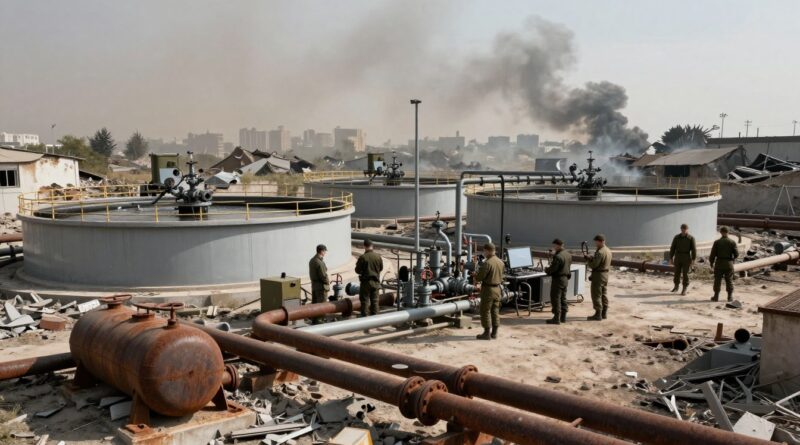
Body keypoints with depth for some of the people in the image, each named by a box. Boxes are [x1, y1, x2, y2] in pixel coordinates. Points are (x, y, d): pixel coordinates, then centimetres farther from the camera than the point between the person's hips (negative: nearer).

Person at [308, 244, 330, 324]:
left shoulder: (312, 260, 7)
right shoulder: (320, 262, -22)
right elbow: (323, 276, -22)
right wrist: (328, 282, -3)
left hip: (314, 284, 9)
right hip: (321, 286, -9)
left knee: (314, 303, 14)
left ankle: (313, 320, 22)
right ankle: (319, 320, 3)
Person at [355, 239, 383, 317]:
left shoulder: (362, 257, -15)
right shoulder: (378, 256, -3)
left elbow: (357, 270, -9)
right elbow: (381, 268, 9)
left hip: (365, 282, -3)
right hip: (376, 282, 4)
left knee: (365, 300, 4)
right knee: (374, 300, 12)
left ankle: (364, 317, 5)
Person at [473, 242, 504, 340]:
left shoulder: (487, 263, -21)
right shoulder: (500, 262, 4)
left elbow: (479, 277, -20)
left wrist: (476, 278, 4)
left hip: (488, 289, -7)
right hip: (497, 288, 8)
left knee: (485, 311, 2)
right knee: (495, 311, 13)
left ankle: (486, 333, 5)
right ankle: (494, 333, 18)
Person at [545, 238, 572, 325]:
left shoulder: (558, 256, -23)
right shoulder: (568, 255, 6)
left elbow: (552, 269, -23)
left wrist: (546, 270, -1)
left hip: (558, 279, -9)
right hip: (566, 279, 9)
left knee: (555, 299, -2)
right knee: (563, 298, 17)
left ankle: (556, 318, 0)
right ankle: (563, 317, 24)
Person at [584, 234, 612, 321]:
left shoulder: (600, 252, -22)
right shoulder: (608, 251, 10)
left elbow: (594, 265, -22)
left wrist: (588, 262, -2)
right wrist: (590, 258, 5)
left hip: (598, 275, -10)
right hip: (606, 274, 10)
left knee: (596, 295, -3)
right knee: (604, 294, 15)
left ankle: (598, 314, -2)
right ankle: (604, 313, 20)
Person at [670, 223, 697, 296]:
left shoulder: (691, 238, -5)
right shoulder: (676, 237, 1)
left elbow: (694, 249, -6)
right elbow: (672, 248, 3)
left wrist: (693, 259, -12)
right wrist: (671, 258, 1)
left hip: (686, 257, -2)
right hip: (678, 257, 2)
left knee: (685, 273, -2)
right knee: (677, 272, 8)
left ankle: (684, 289, 8)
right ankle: (676, 287, 27)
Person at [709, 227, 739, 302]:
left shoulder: (717, 242, -6)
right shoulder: (732, 242, -4)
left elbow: (713, 254, -6)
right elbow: (736, 254, -4)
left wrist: (711, 262, 9)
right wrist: (733, 259, 18)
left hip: (719, 263, -1)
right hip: (729, 264, 1)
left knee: (717, 280, 5)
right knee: (729, 280, 9)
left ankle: (716, 296, 7)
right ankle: (730, 297, 11)